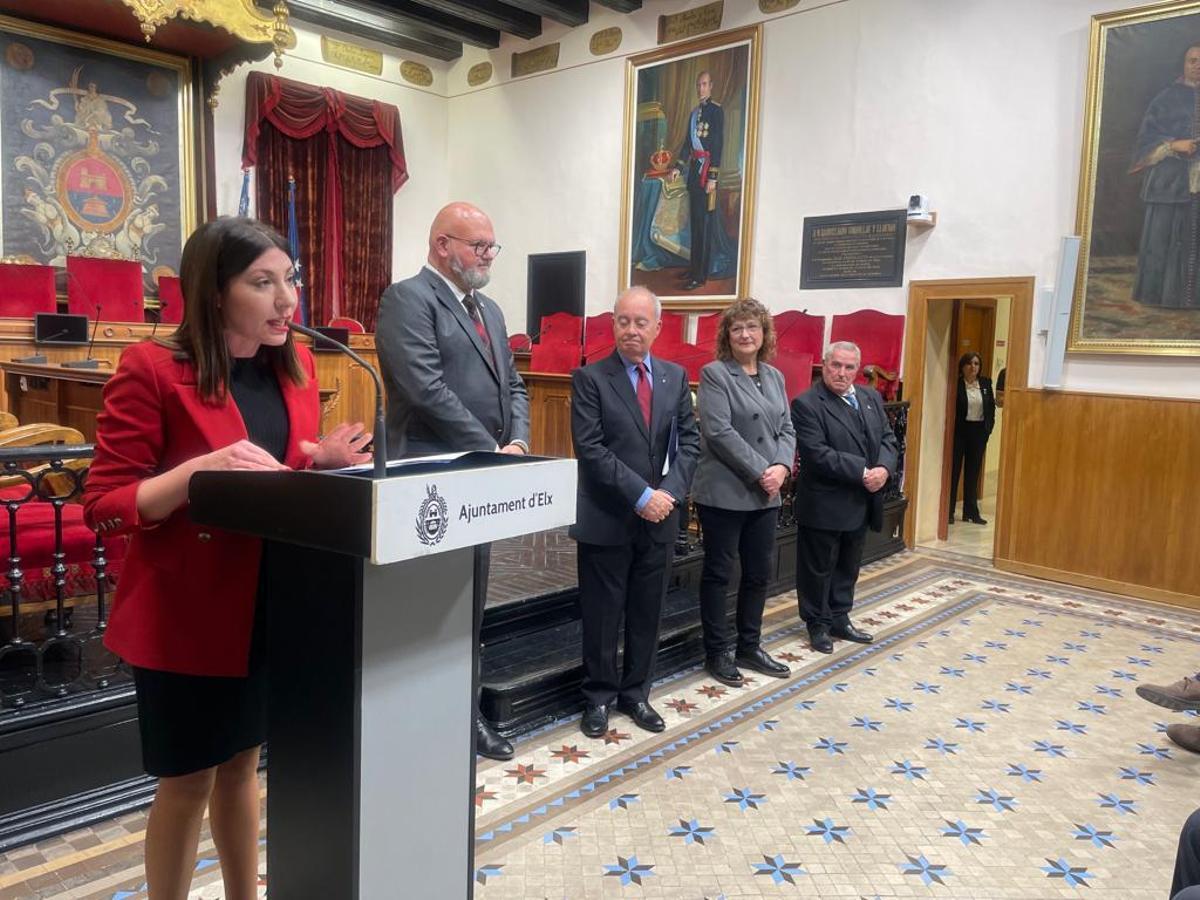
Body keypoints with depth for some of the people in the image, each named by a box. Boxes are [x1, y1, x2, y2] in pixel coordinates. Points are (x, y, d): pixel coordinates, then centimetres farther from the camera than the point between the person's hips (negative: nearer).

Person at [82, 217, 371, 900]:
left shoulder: (297, 365, 4)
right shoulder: (153, 369, -15)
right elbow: (104, 505, -15)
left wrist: (326, 461, -8)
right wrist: (202, 470, -29)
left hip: (272, 603, 6)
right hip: (187, 610, -5)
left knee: (242, 761, 21)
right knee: (189, 778, 9)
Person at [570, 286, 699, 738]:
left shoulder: (675, 376, 7)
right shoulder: (590, 378, -7)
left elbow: (689, 441, 5)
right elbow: (591, 448, -15)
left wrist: (669, 492, -11)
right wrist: (641, 495, -19)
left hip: (660, 517, 4)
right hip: (606, 519, -4)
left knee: (647, 613, 14)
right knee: (602, 614, 7)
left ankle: (636, 693, 30)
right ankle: (599, 697, 25)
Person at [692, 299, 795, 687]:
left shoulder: (775, 377, 12)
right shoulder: (714, 374, -8)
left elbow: (786, 429, 10)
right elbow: (719, 432, -17)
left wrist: (782, 467, -9)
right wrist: (760, 471, -18)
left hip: (765, 494, 7)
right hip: (724, 492, -6)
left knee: (759, 573, 13)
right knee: (718, 573, 5)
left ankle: (749, 647, 28)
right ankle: (717, 653, 17)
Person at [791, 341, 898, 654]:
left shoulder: (871, 397, 9)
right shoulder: (806, 404, -15)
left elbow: (888, 438, 7)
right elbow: (818, 455, -22)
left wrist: (883, 468, -13)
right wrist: (863, 473, -22)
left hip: (861, 503, 7)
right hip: (824, 505, -7)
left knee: (848, 567, 18)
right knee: (819, 568, 8)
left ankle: (840, 620, 33)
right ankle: (818, 625, 23)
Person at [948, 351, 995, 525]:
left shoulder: (986, 383, 5)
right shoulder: (956, 384, -8)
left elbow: (991, 406, 9)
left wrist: (989, 428, 2)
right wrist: (951, 430, -11)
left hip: (979, 431, 4)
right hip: (959, 431, -4)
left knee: (973, 472, 11)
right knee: (953, 470, 2)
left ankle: (971, 511, 19)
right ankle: (948, 511, 9)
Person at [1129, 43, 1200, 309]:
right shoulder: (1168, 97, 8)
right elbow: (1147, 137, 2)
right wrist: (1173, 145, -14)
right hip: (1169, 179, -2)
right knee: (1162, 238, -5)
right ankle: (1161, 295, 1)